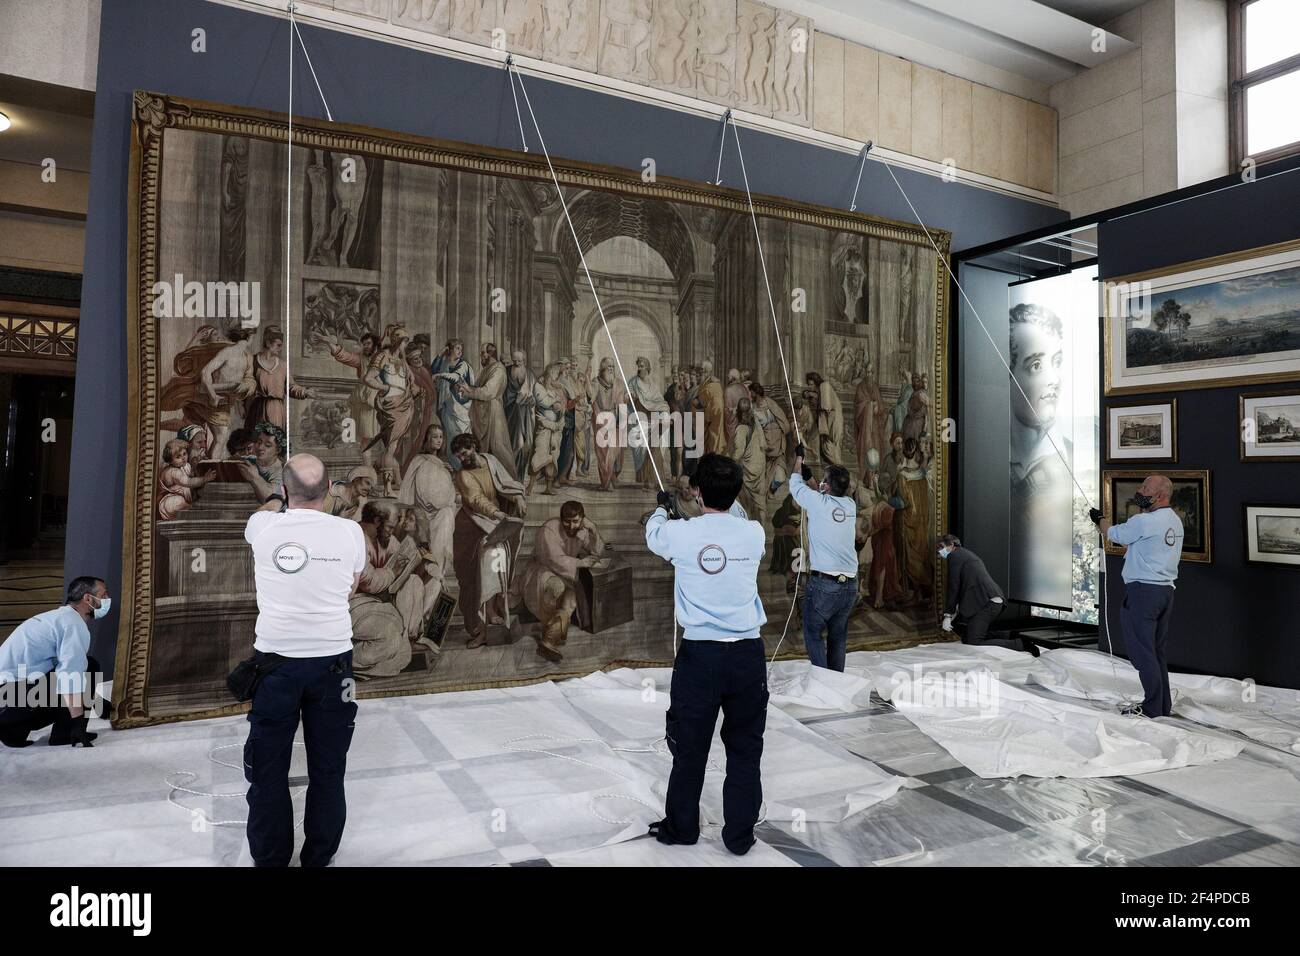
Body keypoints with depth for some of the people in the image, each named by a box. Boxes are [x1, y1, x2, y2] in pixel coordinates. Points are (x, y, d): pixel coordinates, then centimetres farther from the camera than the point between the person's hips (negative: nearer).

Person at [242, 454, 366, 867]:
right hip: (332, 660, 0)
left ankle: (270, 859, 24)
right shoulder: (349, 531, -6)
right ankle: (319, 857, 24)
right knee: (328, 768, 12)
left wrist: (279, 499, 42)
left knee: (269, 770, 13)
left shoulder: (263, 527, -5)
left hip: (275, 660, 0)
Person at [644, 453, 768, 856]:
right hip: (747, 655, 2)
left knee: (689, 749, 13)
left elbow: (653, 535, 18)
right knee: (745, 751, 12)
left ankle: (681, 828, 29)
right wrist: (720, 504, 42)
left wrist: (662, 508, 39)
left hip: (699, 655, -1)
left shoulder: (681, 533, -6)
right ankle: (739, 835, 22)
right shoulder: (754, 533, -2)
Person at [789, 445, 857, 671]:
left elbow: (796, 485, 10)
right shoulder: (850, 505, 5)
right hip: (850, 584, 5)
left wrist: (799, 458, 25)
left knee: (813, 633, 6)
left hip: (823, 582, -5)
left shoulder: (818, 502, -9)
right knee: (838, 636, 15)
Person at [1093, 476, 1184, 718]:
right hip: (1167, 591, 9)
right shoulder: (1175, 521, 10)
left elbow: (1114, 534, -1)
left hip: (1143, 591, -9)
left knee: (1142, 652, -2)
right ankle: (1164, 706, 23)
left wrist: (1100, 518, 19)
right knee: (1157, 651, 17)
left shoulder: (1144, 522, -17)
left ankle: (1153, 707, 1)